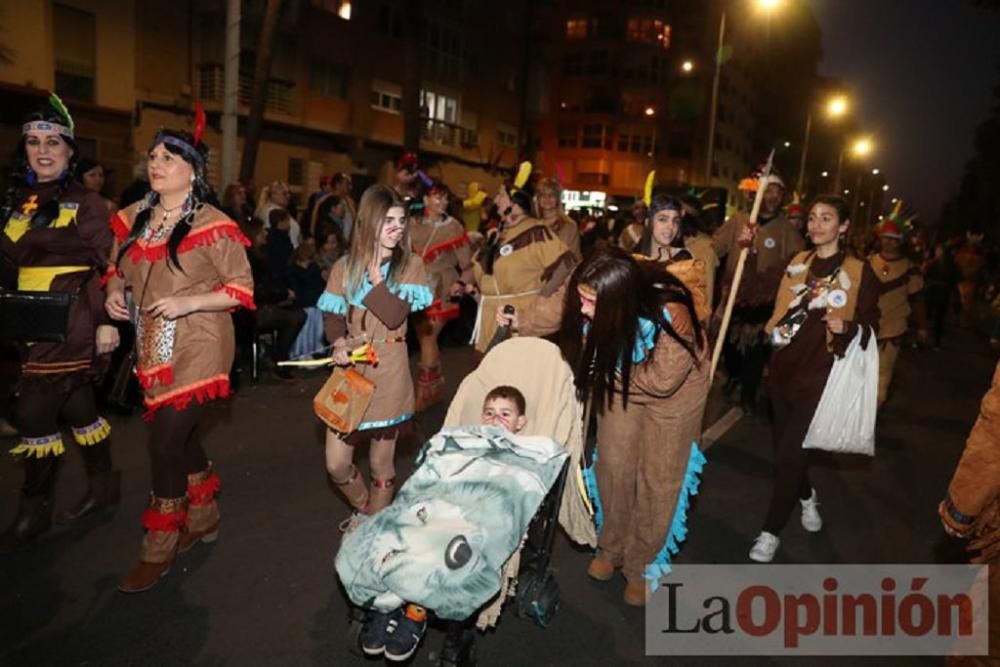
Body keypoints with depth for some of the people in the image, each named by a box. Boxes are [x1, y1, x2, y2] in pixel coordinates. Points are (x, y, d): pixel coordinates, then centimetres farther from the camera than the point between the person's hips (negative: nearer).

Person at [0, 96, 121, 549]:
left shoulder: (86, 203, -6)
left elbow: (105, 266, -10)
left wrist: (106, 321, -15)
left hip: (70, 325, -6)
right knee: (76, 406, 14)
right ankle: (103, 484, 29)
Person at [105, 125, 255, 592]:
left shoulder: (212, 225, -12)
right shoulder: (134, 218, 9)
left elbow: (243, 288, -12)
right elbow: (118, 269, 20)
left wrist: (189, 301, -23)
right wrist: (114, 292, -1)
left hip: (196, 348, -7)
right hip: (152, 349, 7)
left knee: (165, 442, -6)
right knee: (182, 436, 17)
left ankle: (159, 549, 13)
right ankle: (204, 520, 37)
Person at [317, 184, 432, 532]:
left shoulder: (411, 264, -3)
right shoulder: (345, 266, 6)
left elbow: (394, 315, -17)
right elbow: (333, 318, 4)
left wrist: (374, 270, -14)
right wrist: (339, 343, -17)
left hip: (388, 373, -2)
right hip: (349, 371, 3)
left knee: (381, 462, 11)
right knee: (336, 464, 5)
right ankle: (364, 509, 37)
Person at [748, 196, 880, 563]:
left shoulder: (860, 272, -5)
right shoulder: (797, 262, 8)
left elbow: (871, 328, -2)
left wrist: (846, 328, -24)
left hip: (819, 373, -5)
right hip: (783, 366, 5)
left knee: (789, 452, -5)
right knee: (783, 444, 16)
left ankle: (771, 530, 11)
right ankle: (807, 496, 45)